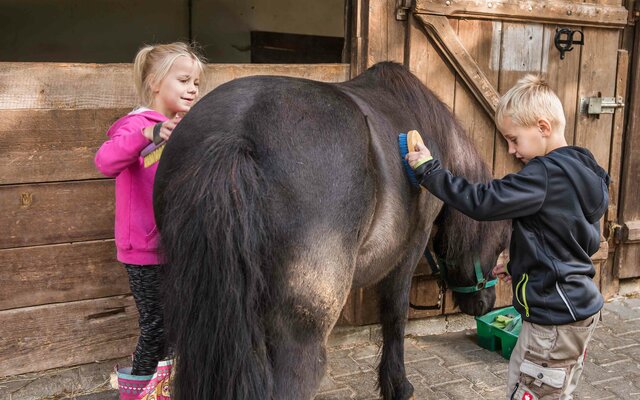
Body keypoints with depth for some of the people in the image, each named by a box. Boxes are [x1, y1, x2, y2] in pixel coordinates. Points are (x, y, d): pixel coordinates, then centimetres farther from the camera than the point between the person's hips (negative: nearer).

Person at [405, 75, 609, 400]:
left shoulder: (546, 174, -22)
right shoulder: (579, 171, 9)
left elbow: (482, 201, -27)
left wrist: (429, 170, -18)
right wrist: (522, 265, 13)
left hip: (555, 317, -10)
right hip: (579, 308, 10)